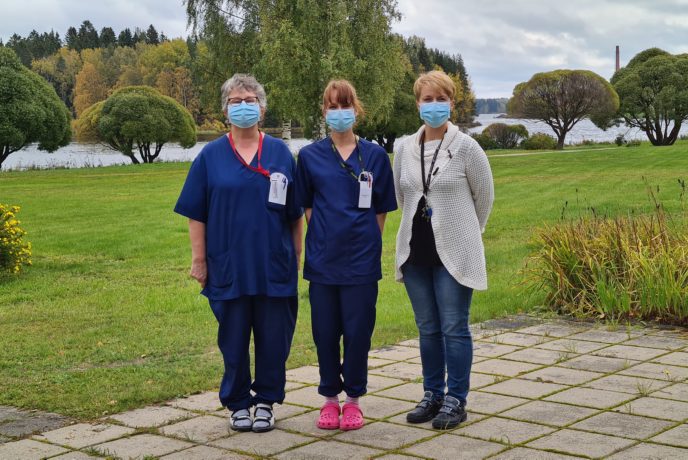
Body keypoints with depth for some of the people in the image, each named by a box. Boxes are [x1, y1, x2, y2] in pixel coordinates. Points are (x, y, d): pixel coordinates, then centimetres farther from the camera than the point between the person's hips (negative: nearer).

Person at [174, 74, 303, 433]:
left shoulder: (281, 154, 5)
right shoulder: (210, 156, 3)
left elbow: (296, 214, 8)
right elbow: (196, 214, 3)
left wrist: (297, 256, 5)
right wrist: (199, 259, -2)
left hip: (274, 267, 1)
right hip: (228, 266, 0)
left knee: (273, 338, 6)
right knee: (234, 339, 8)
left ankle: (266, 402, 21)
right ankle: (238, 403, 23)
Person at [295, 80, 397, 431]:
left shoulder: (375, 156, 2)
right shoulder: (310, 156, 3)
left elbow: (381, 209, 7)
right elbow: (306, 206, 9)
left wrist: (366, 241, 3)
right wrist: (324, 238, 1)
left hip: (361, 257, -1)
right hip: (322, 257, 1)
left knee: (357, 330, 3)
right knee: (325, 330, 6)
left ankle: (353, 399, 17)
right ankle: (330, 398, 20)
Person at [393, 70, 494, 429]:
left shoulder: (466, 148, -7)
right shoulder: (405, 148, 5)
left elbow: (484, 196, 3)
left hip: (453, 252, -4)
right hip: (416, 251, 4)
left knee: (454, 328, -1)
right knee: (427, 328, 12)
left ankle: (455, 400, 8)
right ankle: (432, 395, 22)